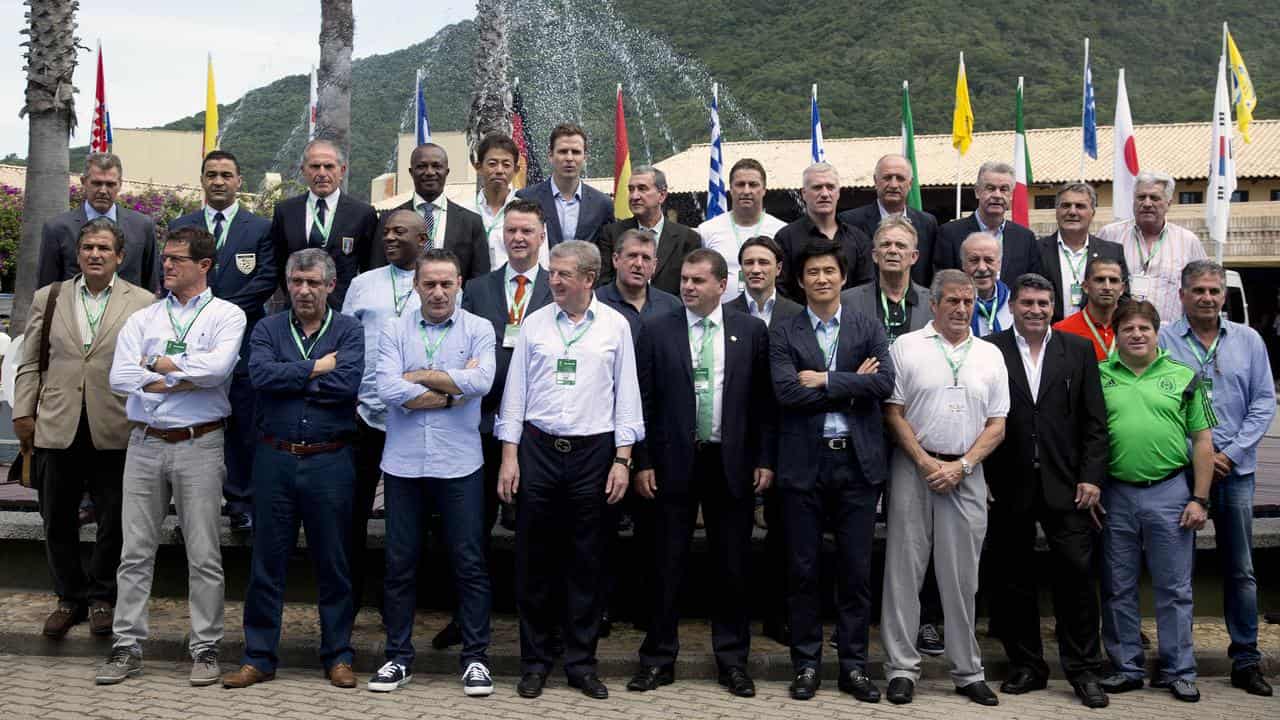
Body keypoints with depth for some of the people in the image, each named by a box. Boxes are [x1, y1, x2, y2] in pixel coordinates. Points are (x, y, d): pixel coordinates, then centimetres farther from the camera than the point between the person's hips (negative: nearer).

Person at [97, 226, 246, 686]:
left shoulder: (226, 316, 1)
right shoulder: (143, 319, 10)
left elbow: (218, 368, -19)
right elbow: (120, 379, -3)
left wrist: (158, 364, -7)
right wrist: (187, 378, -11)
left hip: (200, 445, -3)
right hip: (145, 442, 3)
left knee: (203, 555, 3)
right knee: (135, 552, 7)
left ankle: (205, 648, 13)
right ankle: (127, 648, 16)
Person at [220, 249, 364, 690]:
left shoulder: (349, 330, 2)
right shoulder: (268, 329, 8)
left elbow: (348, 384, -15)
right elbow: (260, 374, -12)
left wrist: (289, 380, -8)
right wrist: (315, 369, -11)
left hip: (329, 461, -2)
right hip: (275, 458, 2)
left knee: (332, 563, 7)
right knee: (267, 563, 8)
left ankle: (338, 656, 19)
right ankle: (258, 657, 19)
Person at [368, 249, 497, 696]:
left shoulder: (479, 330, 2)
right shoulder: (394, 331, 4)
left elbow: (481, 382, -16)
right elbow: (388, 390, -11)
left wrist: (420, 376, -9)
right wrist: (454, 389, -9)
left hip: (459, 464, -1)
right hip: (403, 464, 2)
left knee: (469, 563, 4)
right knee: (399, 564, 9)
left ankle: (475, 658, 15)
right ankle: (398, 657, 22)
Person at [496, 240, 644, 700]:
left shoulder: (615, 326, 3)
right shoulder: (534, 324, 6)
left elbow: (627, 395, 3)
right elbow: (515, 392, 7)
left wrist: (622, 459, -3)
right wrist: (509, 456, 1)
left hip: (593, 451, -1)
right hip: (538, 449, 1)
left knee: (586, 561, 6)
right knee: (534, 559, 5)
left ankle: (581, 662, 16)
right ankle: (534, 661, 17)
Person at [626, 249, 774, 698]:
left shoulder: (751, 331, 3)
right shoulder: (657, 331, 1)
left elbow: (764, 400, 4)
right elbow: (645, 401, 0)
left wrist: (765, 459, -1)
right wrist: (643, 463, -4)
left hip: (731, 463, 1)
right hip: (674, 462, 0)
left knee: (732, 568, 8)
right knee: (667, 565, 6)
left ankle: (732, 659, 21)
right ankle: (659, 658, 17)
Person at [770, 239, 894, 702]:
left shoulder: (868, 330, 7)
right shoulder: (783, 334, 3)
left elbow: (884, 383, -8)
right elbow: (786, 391, -12)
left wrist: (824, 380, -11)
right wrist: (853, 384, -9)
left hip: (857, 461, 1)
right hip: (804, 463, -1)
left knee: (856, 569, 6)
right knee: (802, 568, 6)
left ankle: (853, 664, 17)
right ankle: (806, 663, 18)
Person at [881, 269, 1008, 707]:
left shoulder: (990, 355, 10)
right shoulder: (907, 347, 2)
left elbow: (997, 424, 7)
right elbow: (893, 412, -1)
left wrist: (961, 465, -6)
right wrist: (925, 462, -9)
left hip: (966, 474, 2)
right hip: (913, 469, -2)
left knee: (962, 576, 8)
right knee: (904, 570, 1)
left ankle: (967, 671, 17)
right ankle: (902, 668, 8)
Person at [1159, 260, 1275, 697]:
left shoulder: (1248, 340, 7)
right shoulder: (1163, 340, -3)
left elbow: (1264, 402, 5)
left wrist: (1232, 453, -6)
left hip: (1235, 470, 2)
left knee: (1241, 570, 7)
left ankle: (1246, 660, 15)